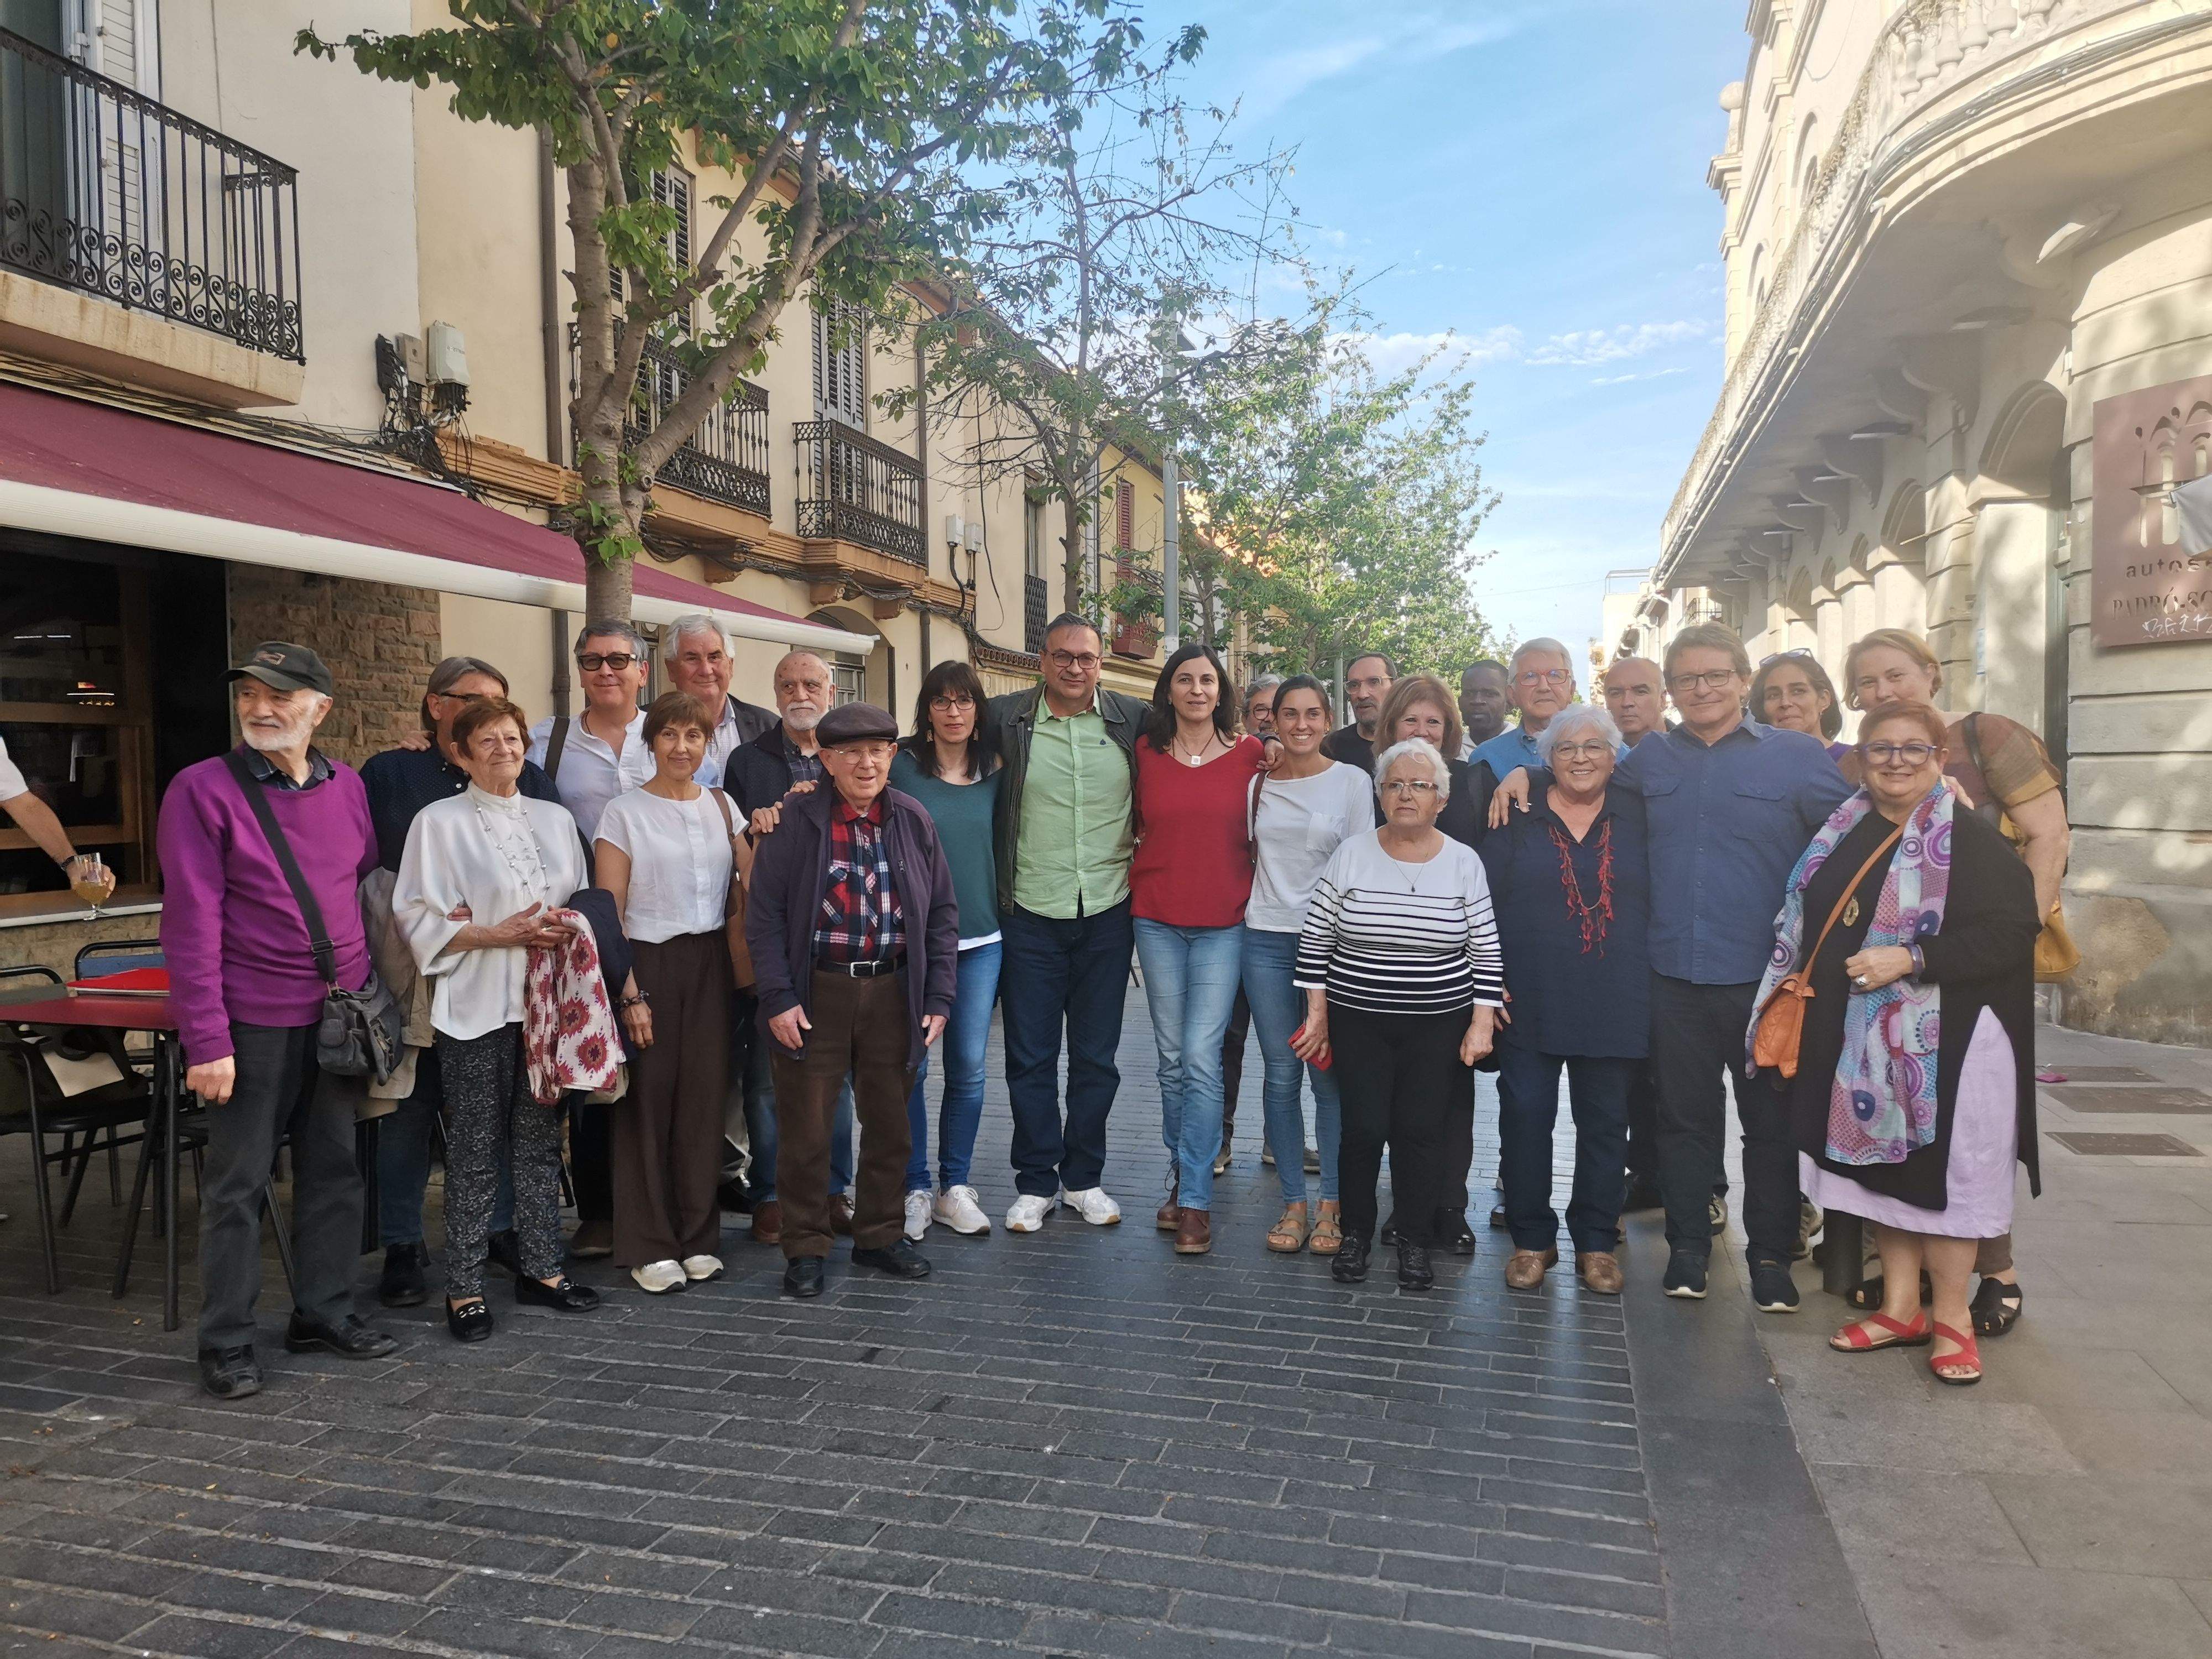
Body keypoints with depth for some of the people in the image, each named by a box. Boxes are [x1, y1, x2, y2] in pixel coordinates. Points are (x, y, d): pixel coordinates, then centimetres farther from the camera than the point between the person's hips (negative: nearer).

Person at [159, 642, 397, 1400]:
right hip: (254, 1022, -4)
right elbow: (191, 923, -11)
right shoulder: (202, 790, -7)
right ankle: (226, 1342, 16)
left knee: (334, 1169, 12)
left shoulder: (348, 787, 7)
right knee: (237, 1183, 4)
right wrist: (206, 1040, -15)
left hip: (341, 1016, 5)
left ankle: (324, 1311, 27)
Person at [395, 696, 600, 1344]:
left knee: (540, 1143, 11)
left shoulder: (556, 819, 11)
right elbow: (421, 920, -7)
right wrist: (503, 934, -16)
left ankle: (541, 1269, 22)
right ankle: (465, 1290, 11)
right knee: (475, 1152, 1)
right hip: (477, 1007, -4)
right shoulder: (439, 822, -2)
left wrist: (567, 927, -6)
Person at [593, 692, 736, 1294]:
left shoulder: (722, 807, 11)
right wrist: (629, 991, -11)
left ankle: (699, 1238, 17)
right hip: (650, 965, -3)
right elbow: (609, 911, -5)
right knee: (649, 1102, 0)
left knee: (705, 1098, 4)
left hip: (711, 965, 3)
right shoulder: (624, 812, -1)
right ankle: (650, 1247, 12)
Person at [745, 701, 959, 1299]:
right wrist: (778, 997, -12)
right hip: (817, 991, -3)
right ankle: (804, 1248, 21)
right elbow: (764, 914, -6)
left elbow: (943, 912, 7)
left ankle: (879, 1235, 31)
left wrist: (939, 996, 1)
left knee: (890, 1121, 14)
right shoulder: (796, 821, -6)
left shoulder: (913, 820, 4)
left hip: (894, 990, 3)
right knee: (806, 1128, 5)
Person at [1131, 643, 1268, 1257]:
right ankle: (1181, 1176, 24)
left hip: (1224, 923, -2)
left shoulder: (1250, 753, 0)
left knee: (1201, 1058, -8)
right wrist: (1139, 872, 6)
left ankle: (1195, 1200, 0)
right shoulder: (1145, 751, 4)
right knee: (1172, 1058, 9)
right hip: (1157, 920, 2)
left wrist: (1255, 898, 2)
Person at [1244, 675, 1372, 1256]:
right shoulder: (1257, 782, 8)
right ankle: (1293, 1202, 15)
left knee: (1329, 1075, -1)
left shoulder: (1352, 781, 1)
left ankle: (1331, 1204, 11)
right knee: (1280, 1074, 5)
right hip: (1266, 940, 3)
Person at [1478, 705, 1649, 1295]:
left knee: (1605, 1121, 9)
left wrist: (1648, 988, 0)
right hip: (1529, 1001, -1)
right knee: (1525, 1115, 2)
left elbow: (1657, 902, 8)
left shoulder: (1636, 816, 5)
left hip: (1615, 1003, 1)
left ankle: (1597, 1241, 24)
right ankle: (1532, 1239, 18)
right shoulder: (1517, 818, 1)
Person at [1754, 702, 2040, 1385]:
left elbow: (2011, 932, -17)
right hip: (1862, 1041, 6)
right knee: (1882, 1168, 12)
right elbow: (1811, 926, 20)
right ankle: (1900, 1309, 25)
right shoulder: (1842, 836, 10)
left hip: (1944, 1041, -6)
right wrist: (1804, 1006, 12)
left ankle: (1952, 1319, 16)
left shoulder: (1973, 841, -8)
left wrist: (1909, 959, -24)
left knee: (1940, 1171, 0)